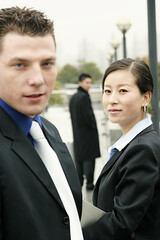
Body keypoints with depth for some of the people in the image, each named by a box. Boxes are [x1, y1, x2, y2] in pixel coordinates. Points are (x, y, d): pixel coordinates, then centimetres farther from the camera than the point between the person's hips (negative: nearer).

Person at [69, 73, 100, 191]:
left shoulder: (73, 98, 11)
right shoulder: (84, 97, -17)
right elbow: (88, 116, -20)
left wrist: (77, 126, 16)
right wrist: (93, 125, -5)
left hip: (77, 132, 8)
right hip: (88, 132, -8)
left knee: (79, 157, 14)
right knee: (89, 158, -4)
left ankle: (79, 181, 21)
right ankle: (89, 183, -2)